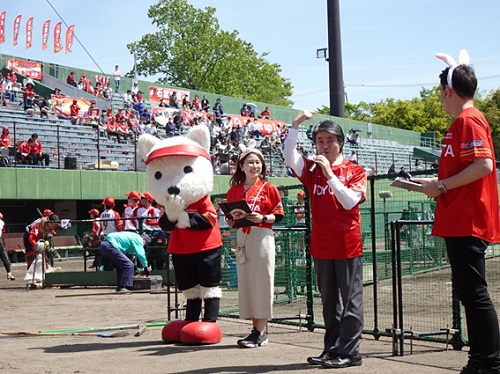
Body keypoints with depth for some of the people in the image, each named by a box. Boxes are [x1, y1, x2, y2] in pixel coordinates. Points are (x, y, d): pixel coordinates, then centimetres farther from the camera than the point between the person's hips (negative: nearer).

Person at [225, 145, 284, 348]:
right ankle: (256, 328, 14)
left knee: (261, 281, -5)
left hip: (262, 237, -5)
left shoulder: (268, 188, 0)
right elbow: (229, 217, 18)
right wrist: (231, 220, -4)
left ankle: (261, 333, -1)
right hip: (242, 237, 5)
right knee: (245, 282, 5)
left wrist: (263, 218, -18)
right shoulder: (234, 190, 12)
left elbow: (279, 214, -2)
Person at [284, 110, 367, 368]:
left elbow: (349, 201, -14)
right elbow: (289, 156, -7)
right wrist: (295, 125, -12)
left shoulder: (355, 171, -1)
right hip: (321, 246, 4)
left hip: (348, 246, -4)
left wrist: (330, 175, -19)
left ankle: (349, 352, 4)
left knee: (350, 300, -1)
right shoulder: (312, 169, 9)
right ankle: (332, 349, 20)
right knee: (329, 301, 12)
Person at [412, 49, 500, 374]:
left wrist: (442, 186, -17)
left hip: (468, 223, -11)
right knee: (468, 292, 13)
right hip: (459, 223, 11)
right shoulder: (462, 122, 19)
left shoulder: (469, 120, -12)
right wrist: (432, 183, 23)